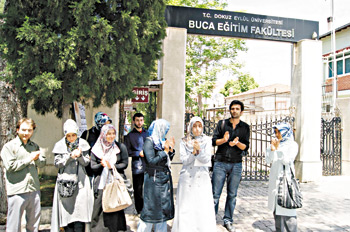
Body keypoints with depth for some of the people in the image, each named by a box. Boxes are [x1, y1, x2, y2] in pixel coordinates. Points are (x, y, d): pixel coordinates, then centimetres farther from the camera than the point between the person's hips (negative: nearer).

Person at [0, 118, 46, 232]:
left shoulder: (35, 146, 15)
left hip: (34, 190, 5)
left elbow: (43, 162, 11)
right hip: (17, 192, -5)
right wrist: (29, 159, -8)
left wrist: (37, 159, -10)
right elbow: (10, 166, -13)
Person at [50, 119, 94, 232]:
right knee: (66, 210, 2)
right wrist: (70, 156, -15)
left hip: (80, 182, 0)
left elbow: (86, 162, 4)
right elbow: (57, 163, -2)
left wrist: (79, 156, -15)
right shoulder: (60, 146, 2)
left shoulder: (82, 144, 3)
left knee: (80, 210, -1)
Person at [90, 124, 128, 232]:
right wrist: (102, 165, -16)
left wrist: (112, 166, -11)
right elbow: (93, 167, 4)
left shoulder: (121, 147, 6)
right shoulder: (96, 149, 7)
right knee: (99, 209, 0)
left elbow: (124, 164, 3)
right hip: (101, 185, 1)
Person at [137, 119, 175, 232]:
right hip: (154, 179, -8)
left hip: (165, 179, 8)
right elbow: (151, 161, -20)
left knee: (163, 207, 13)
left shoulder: (162, 140, 10)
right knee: (151, 208, -1)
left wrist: (171, 149, 1)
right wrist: (165, 151, -13)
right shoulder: (149, 141, -11)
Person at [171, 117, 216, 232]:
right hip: (187, 178, 0)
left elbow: (207, 159, -4)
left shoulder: (207, 140, 4)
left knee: (203, 208, -2)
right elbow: (184, 160, -3)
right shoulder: (184, 141, 4)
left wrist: (199, 150, -22)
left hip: (202, 178, 0)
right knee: (185, 208, 1)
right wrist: (193, 153, -20)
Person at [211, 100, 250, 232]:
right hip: (220, 163, -1)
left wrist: (237, 143, -18)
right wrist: (223, 140, -19)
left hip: (236, 164, 2)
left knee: (232, 194, 7)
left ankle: (228, 221, 19)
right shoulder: (222, 123, 5)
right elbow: (214, 141, 1)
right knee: (215, 193, -2)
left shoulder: (245, 127, 8)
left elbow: (246, 147, 2)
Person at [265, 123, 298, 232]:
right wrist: (272, 149, -5)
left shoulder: (292, 144, -1)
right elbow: (268, 160, 7)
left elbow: (287, 160, -12)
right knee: (275, 206, 10)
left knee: (287, 206, -7)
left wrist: (277, 149, -11)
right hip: (274, 179, 6)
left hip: (286, 178, -5)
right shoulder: (276, 144, 12)